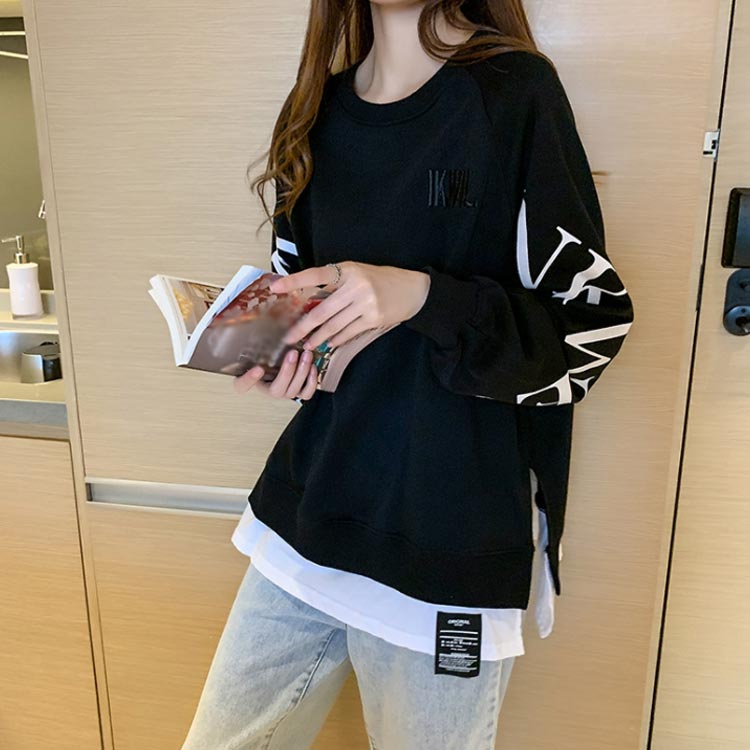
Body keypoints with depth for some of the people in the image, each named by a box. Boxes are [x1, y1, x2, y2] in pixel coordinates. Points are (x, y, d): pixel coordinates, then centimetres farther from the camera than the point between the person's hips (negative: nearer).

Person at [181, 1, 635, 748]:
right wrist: (277, 357, -5)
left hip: (452, 543, -5)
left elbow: (593, 330, -10)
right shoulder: (315, 112, 8)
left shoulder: (514, 95, -9)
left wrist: (421, 296, -24)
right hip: (309, 514, 6)